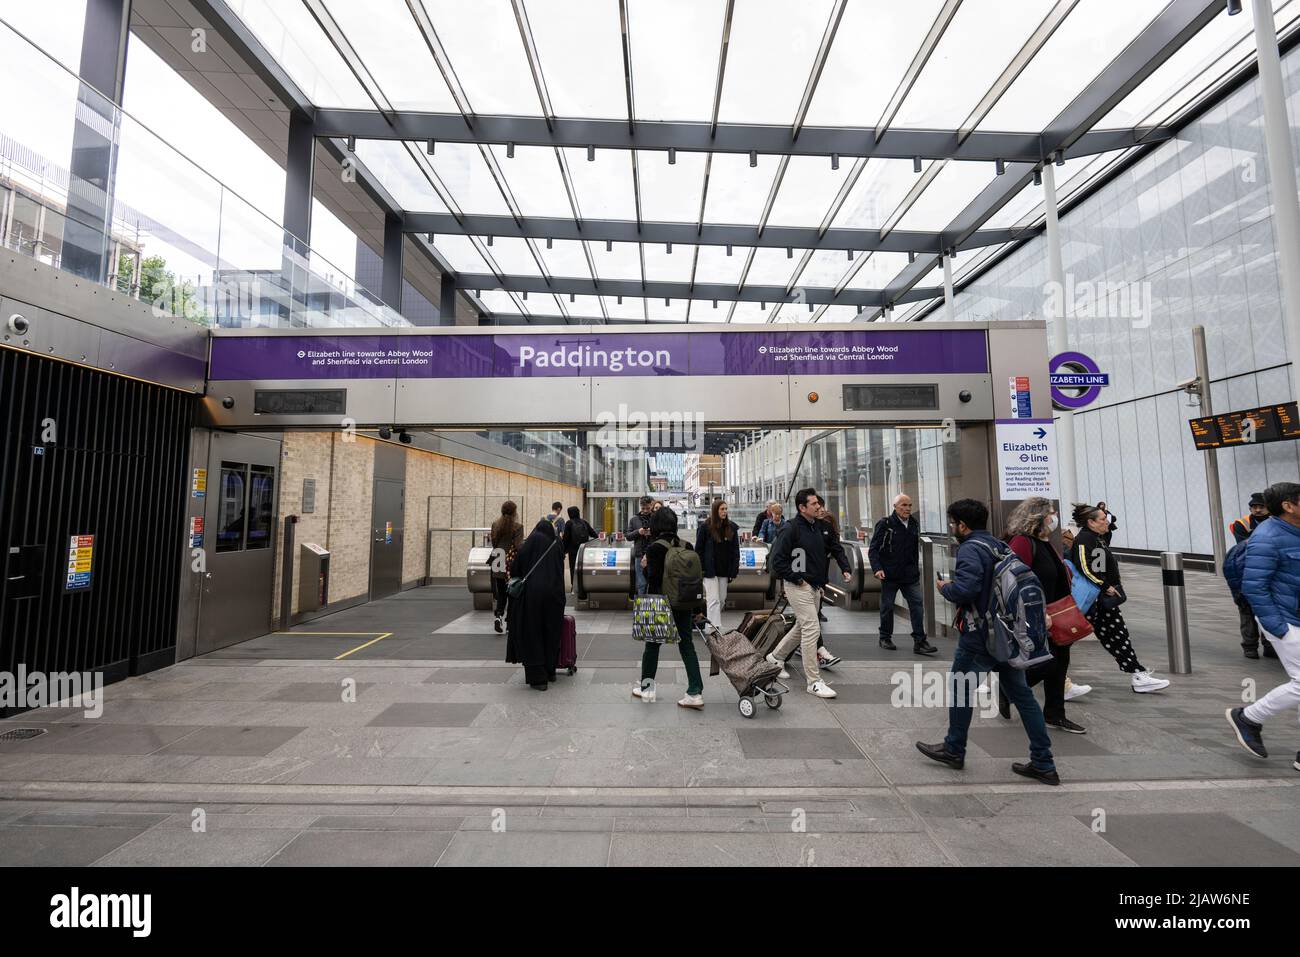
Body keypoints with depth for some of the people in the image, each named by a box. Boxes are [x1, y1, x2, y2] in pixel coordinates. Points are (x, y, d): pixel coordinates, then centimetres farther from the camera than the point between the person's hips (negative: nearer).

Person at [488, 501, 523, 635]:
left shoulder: (495, 525, 2)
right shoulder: (517, 527, -11)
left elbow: (493, 543, 7)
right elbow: (519, 546, -16)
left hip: (498, 564, 4)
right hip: (512, 563, -3)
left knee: (500, 593, 14)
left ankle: (498, 616, -6)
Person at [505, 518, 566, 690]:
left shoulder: (525, 547, 2)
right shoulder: (556, 547, 9)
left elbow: (516, 572, 2)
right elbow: (561, 574, 13)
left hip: (530, 594, -2)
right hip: (552, 595, 3)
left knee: (531, 636, 6)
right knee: (551, 634, 17)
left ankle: (537, 678, 4)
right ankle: (550, 672, 27)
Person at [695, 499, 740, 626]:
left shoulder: (732, 527, 6)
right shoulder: (705, 527, -6)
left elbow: (735, 550, 8)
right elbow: (698, 549, -3)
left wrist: (734, 570, 3)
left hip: (724, 570, 5)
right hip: (710, 570, -5)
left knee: (722, 600, 11)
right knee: (714, 600, -8)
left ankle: (709, 620, 28)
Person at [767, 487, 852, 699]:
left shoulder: (822, 526, 6)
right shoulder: (792, 529, -16)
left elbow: (836, 548, 18)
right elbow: (777, 559, -17)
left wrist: (845, 568, 2)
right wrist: (796, 578, -15)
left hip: (815, 586, 8)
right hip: (798, 586, -8)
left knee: (802, 627, 19)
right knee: (812, 628, -9)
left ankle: (775, 656, 40)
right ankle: (814, 682, 1)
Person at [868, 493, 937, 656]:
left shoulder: (915, 524, 7)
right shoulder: (885, 524, -9)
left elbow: (916, 549, 16)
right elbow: (873, 549, -10)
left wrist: (916, 568, 14)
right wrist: (877, 568, -20)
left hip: (910, 575, 4)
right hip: (889, 575, -4)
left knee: (917, 603, -3)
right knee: (887, 606, 7)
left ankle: (919, 641, 5)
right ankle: (885, 638, 23)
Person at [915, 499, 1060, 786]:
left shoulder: (970, 549, -17)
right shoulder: (999, 546, 11)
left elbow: (965, 588, -29)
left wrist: (944, 587, -9)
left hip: (979, 636, -8)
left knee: (960, 689, 9)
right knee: (1021, 694, 14)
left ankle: (954, 750, 23)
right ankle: (1043, 764, 20)